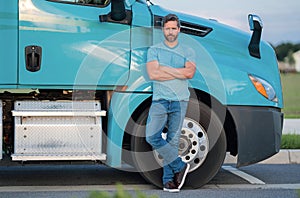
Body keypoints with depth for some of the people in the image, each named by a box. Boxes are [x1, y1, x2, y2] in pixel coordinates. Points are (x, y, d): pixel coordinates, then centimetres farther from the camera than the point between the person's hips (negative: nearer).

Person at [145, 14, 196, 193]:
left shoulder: (188, 52, 10)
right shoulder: (154, 50, 9)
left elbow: (190, 72, -10)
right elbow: (153, 74, -8)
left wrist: (164, 69, -7)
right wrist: (179, 73, -5)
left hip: (180, 101, 0)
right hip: (159, 100, 0)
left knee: (173, 140, -1)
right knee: (152, 136, -15)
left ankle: (169, 179, 8)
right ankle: (179, 166, 1)